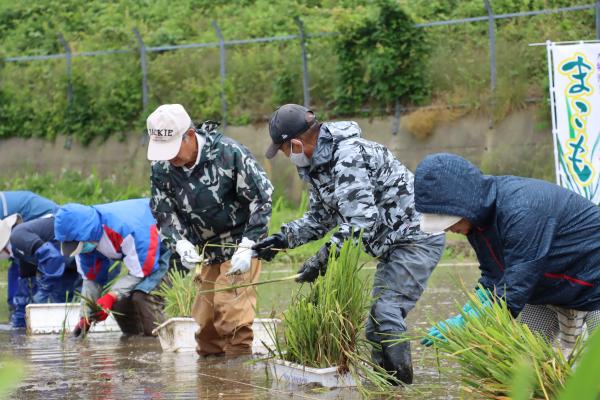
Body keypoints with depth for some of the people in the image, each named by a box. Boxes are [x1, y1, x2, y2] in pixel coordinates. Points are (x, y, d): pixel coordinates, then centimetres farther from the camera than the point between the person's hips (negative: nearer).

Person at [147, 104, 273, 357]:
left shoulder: (229, 153, -23)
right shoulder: (161, 168, -7)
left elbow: (261, 198, -17)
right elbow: (164, 212, -1)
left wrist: (247, 248, -21)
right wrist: (180, 243, -22)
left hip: (241, 244, -6)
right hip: (208, 251, 6)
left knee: (231, 305, -17)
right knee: (205, 315, 9)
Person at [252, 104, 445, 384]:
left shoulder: (347, 158, -27)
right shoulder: (319, 163, 6)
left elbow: (360, 223, -32)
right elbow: (320, 218, 18)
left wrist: (321, 261, -27)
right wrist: (283, 239, 7)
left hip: (417, 236, -11)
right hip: (392, 244, 11)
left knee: (386, 311, -20)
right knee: (376, 319, 9)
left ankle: (402, 385, -15)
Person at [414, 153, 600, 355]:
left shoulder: (522, 211, -35)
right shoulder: (478, 213, -5)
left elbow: (516, 287, -36)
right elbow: (491, 280, 2)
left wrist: (466, 323, -34)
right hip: (549, 293, 9)